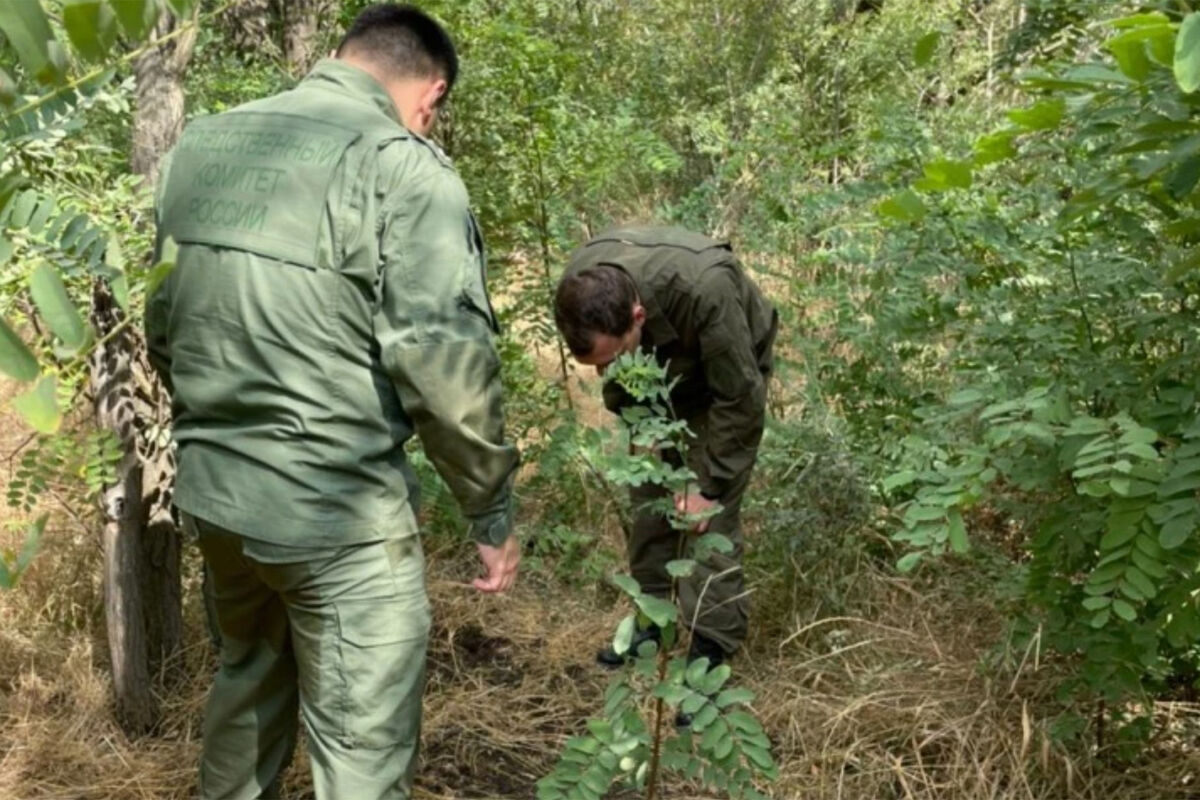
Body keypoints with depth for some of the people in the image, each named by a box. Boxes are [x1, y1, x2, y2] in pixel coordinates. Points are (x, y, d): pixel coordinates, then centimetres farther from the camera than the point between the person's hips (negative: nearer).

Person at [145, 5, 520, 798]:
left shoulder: (202, 145, 7)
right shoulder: (403, 166, -14)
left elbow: (161, 322, 14)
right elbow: (443, 361, -19)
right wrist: (493, 511, -9)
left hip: (210, 491, 7)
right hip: (338, 512, -7)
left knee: (249, 679, 29)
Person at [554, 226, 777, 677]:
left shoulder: (705, 289, -44)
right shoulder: (582, 284, -28)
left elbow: (739, 398, -30)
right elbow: (614, 373, -4)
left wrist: (709, 485, -24)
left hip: (727, 376, -5)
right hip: (658, 375, 5)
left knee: (711, 515, -10)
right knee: (647, 495, 6)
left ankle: (711, 649, -1)